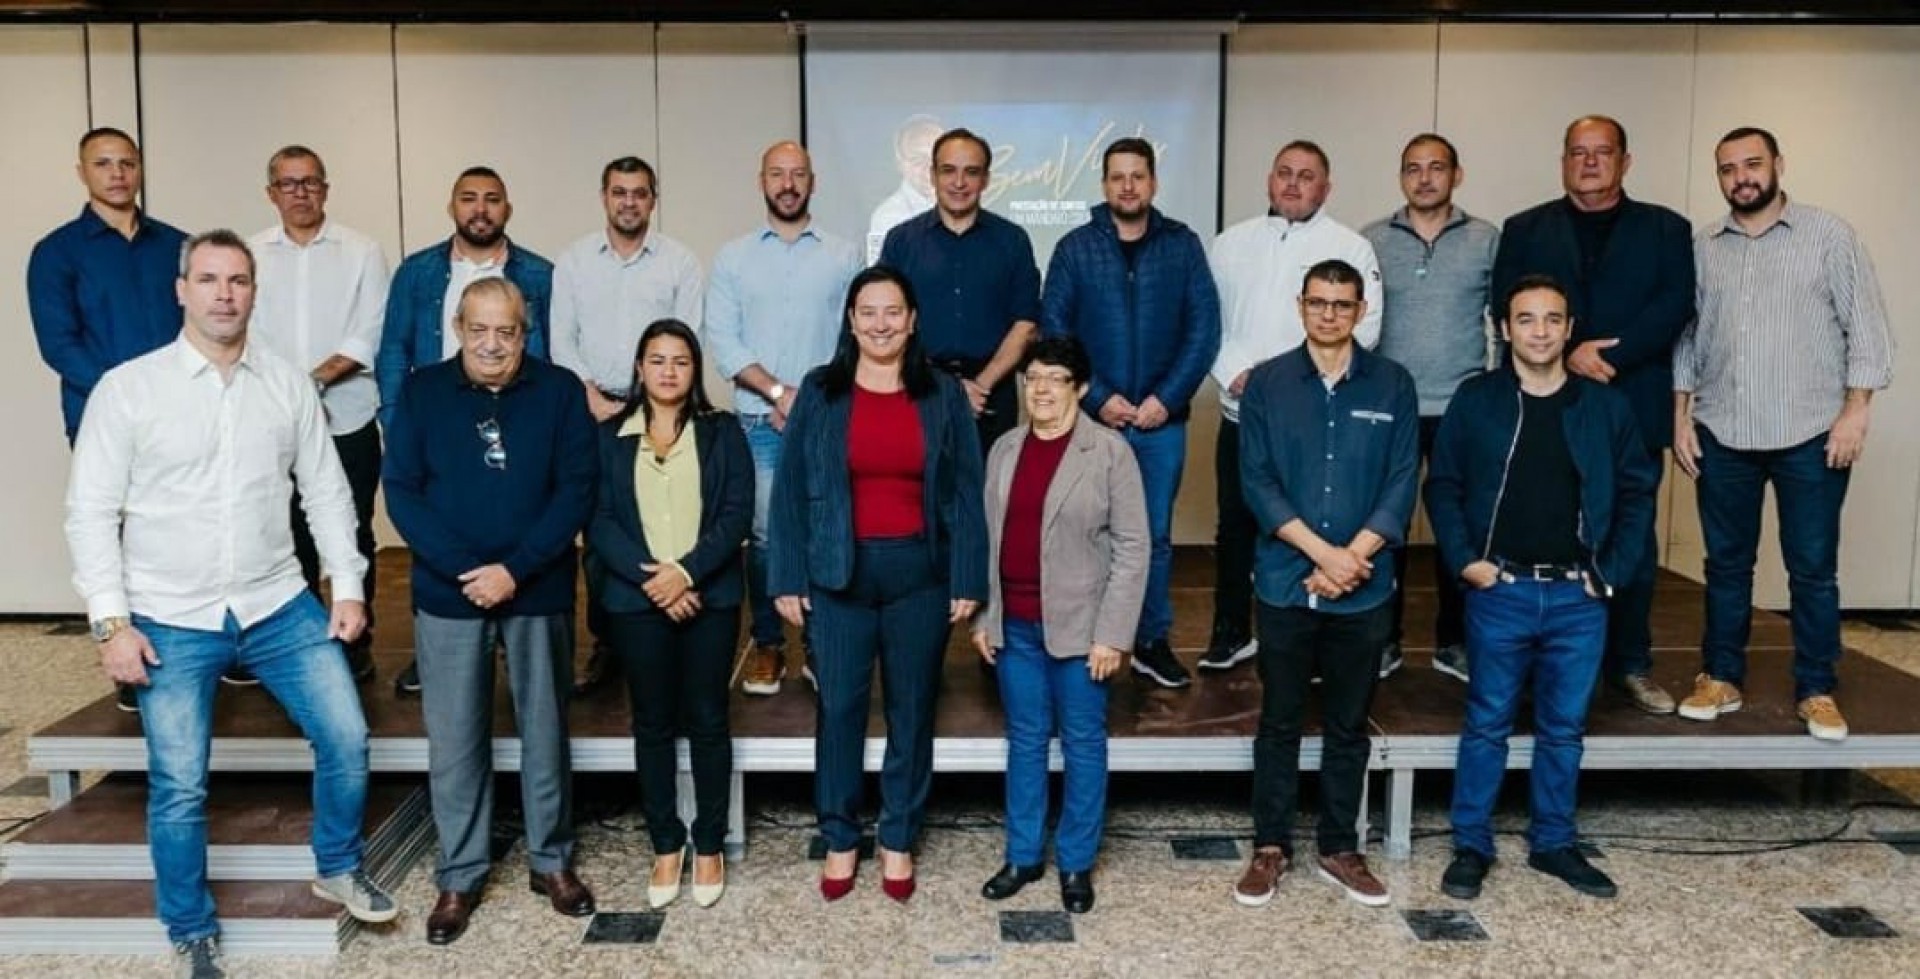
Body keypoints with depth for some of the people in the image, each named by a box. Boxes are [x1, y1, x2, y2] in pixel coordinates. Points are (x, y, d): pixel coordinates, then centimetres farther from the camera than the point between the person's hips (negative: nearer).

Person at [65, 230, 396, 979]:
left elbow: (326, 492, 6)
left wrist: (348, 587, 0)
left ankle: (339, 869, 27)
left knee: (346, 738, 1)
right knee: (178, 786, 2)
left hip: (279, 606, 3)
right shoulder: (126, 389, -6)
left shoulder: (290, 385, 2)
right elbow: (91, 512, -5)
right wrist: (111, 621, -11)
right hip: (171, 620, -2)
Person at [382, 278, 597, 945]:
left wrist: (514, 570, -16)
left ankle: (551, 861, 28)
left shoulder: (560, 390, -2)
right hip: (448, 593, 0)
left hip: (539, 591, 0)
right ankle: (459, 875, 22)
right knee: (453, 741, 7)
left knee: (544, 732, 11)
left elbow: (577, 489, -7)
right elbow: (400, 490, -4)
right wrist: (465, 569, -15)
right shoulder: (422, 391, 0)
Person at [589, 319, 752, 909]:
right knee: (653, 724, 9)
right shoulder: (609, 437, 5)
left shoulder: (721, 433, 4)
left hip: (709, 597, -1)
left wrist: (688, 571, -17)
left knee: (707, 722, 6)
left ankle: (709, 846, 18)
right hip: (636, 600, 1)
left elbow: (736, 513, -5)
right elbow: (598, 522, -2)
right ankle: (666, 845, 22)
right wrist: (649, 575, -15)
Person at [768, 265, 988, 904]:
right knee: (839, 707, 7)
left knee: (911, 709, 10)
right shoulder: (820, 393, 1)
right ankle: (839, 838, 23)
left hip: (919, 574, 1)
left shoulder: (943, 395, 2)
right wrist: (787, 578, -3)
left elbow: (964, 493, 2)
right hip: (839, 574, 0)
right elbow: (792, 488, 1)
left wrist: (967, 580, -3)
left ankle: (898, 839, 25)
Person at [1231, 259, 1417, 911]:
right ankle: (1271, 846, 22)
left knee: (1349, 726, 12)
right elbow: (1257, 480, -6)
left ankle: (1339, 848, 26)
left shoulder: (1392, 385, 3)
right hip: (1285, 582, -1)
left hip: (1365, 588, 1)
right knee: (1279, 721, 9)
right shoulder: (1267, 383, 0)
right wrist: (1322, 553, -15)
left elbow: (1402, 483, -1)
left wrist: (1352, 557, -13)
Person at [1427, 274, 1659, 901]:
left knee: (1564, 727, 12)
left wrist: (1614, 570, 0)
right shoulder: (1475, 402, 0)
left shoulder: (1607, 407, 4)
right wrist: (1464, 561, -7)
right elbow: (1442, 486, 2)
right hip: (1500, 591, -2)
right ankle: (1471, 845, 16)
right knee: (1487, 724, 6)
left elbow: (1638, 491, 9)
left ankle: (1554, 843, 27)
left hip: (1579, 596, 2)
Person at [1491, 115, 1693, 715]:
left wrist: (1610, 357, -15)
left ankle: (1631, 664, 16)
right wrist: (1569, 354, -14)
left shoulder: (1665, 229, 10)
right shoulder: (1524, 230, 11)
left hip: (1632, 409, 0)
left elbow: (1675, 306, -3)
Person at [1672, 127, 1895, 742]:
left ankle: (1816, 691, 15)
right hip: (1722, 436, 3)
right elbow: (1685, 336, 11)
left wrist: (1855, 412, -9)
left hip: (1811, 435, -2)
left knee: (1813, 568, 3)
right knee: (1726, 563, 10)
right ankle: (1721, 678, 21)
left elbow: (1867, 329, -2)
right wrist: (1681, 417, 4)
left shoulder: (1829, 235, 0)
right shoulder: (1702, 247, 8)